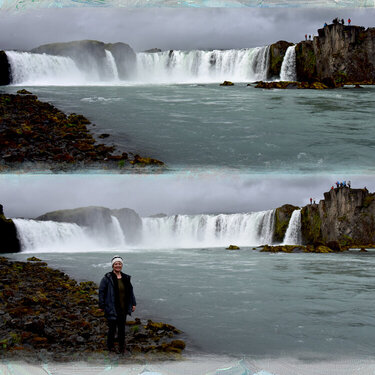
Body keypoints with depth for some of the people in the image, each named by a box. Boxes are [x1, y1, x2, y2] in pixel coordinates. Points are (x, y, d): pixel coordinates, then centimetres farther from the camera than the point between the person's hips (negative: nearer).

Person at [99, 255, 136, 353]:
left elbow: (130, 291, 17)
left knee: (122, 328, 11)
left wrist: (133, 303, 15)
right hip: (112, 309, -5)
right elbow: (101, 291, -7)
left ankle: (122, 347, 23)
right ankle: (110, 346, 20)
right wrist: (101, 306, -8)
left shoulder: (126, 278, 7)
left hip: (123, 308, 5)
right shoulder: (107, 278, -9)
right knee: (112, 328, 0)